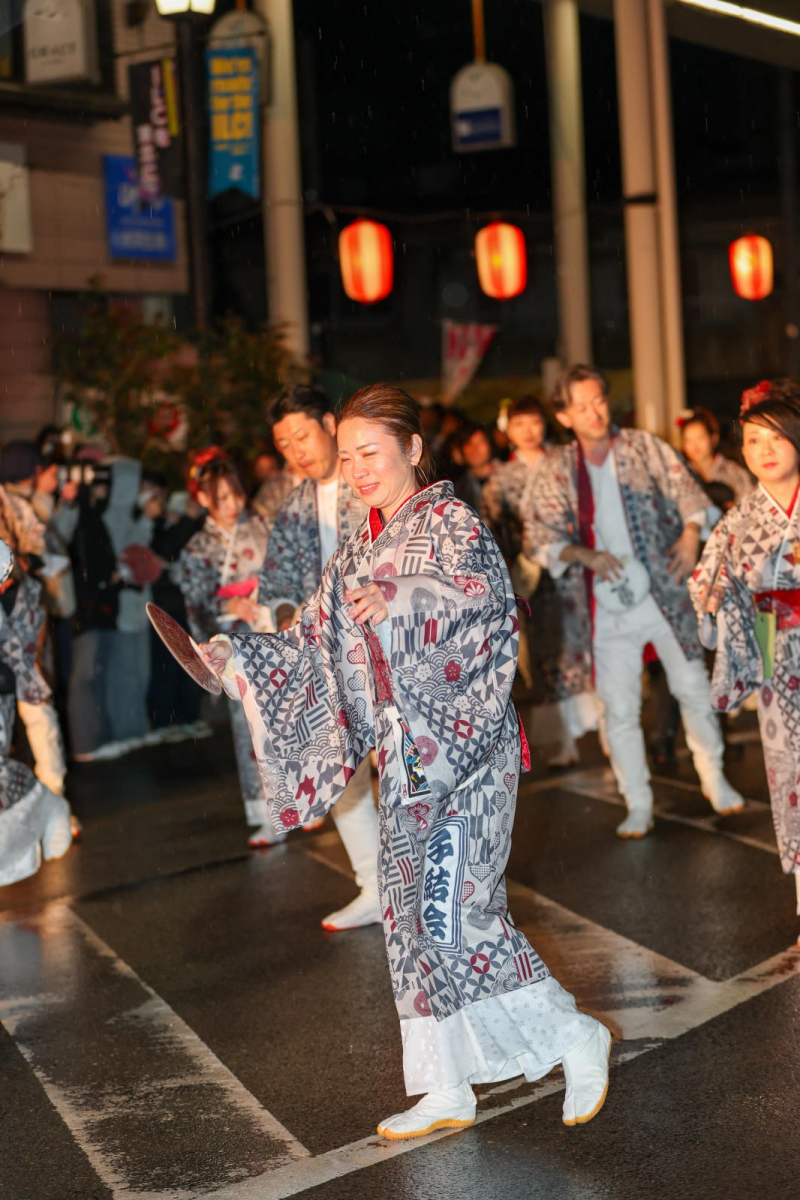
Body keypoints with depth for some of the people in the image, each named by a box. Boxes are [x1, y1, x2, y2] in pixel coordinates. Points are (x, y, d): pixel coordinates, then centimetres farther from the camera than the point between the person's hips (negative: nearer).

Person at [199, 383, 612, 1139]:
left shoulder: (451, 522, -7)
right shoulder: (360, 551, 14)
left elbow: (491, 594, -23)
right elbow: (314, 645, 12)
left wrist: (404, 598, -37)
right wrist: (231, 659, 0)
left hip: (464, 744, -8)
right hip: (403, 757, 8)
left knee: (454, 910, -12)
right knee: (411, 913, 9)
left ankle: (576, 1039, 7)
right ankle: (448, 1091, 19)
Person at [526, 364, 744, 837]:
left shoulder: (645, 447, 0)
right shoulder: (558, 469, 2)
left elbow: (687, 491, 1)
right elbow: (541, 535, 0)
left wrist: (691, 533, -18)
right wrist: (585, 555, -16)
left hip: (664, 596, 0)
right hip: (607, 608, 1)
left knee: (693, 689, 8)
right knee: (620, 709, 5)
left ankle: (714, 779, 29)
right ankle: (639, 805, 18)